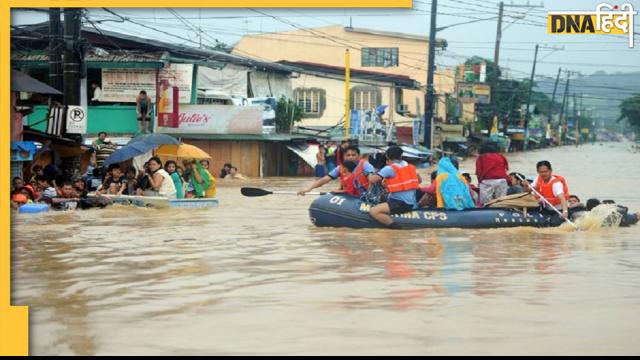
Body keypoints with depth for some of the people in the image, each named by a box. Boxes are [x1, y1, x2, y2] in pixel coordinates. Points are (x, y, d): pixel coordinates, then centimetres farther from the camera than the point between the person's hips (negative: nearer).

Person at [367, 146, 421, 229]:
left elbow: (372, 180, -14)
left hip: (401, 204, -8)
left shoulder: (390, 169, -10)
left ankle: (395, 226, -24)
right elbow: (419, 181, 28)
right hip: (413, 204, 8)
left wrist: (370, 175, 9)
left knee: (373, 211, -19)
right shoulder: (411, 167, 11)